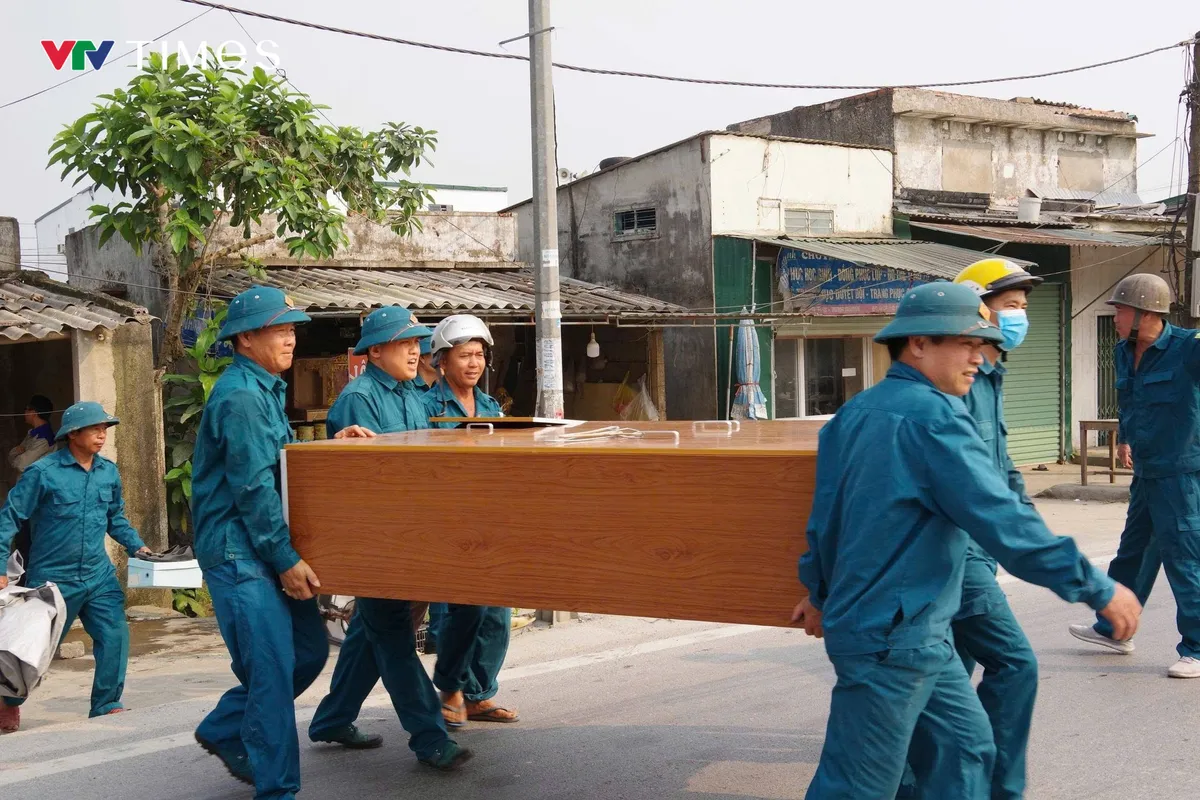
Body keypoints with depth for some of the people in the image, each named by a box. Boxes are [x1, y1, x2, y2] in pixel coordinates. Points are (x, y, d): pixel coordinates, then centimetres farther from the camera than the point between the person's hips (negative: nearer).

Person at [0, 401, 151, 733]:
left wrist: (137, 546, 5)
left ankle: (106, 706, 8)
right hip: (52, 578, -4)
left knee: (115, 637, -8)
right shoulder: (43, 472, -12)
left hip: (99, 577, 4)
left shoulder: (109, 472, 4)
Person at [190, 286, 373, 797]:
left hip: (264, 547, 10)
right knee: (273, 667, -9)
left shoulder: (265, 389, 16)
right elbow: (252, 486, -19)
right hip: (237, 549, -10)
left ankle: (223, 732, 29)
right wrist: (287, 559, -18)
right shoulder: (240, 396, -15)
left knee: (309, 650, 12)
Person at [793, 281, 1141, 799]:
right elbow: (1002, 521, -23)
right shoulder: (931, 415, -18)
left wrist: (821, 591, 30)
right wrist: (1098, 589, -16)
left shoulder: (855, 412, 9)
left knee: (964, 749, 16)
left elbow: (826, 512, 17)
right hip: (890, 639, -10)